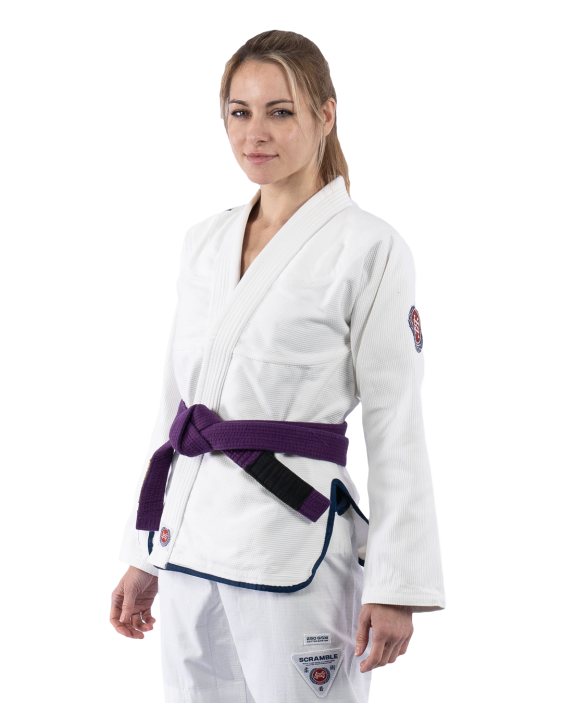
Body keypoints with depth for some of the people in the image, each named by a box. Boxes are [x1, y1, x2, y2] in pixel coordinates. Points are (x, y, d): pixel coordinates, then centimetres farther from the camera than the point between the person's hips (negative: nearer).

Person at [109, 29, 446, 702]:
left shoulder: (370, 248, -6)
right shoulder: (204, 242, 11)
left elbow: (397, 425, -8)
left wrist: (398, 587, -11)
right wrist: (143, 555, 15)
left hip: (295, 544, -6)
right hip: (191, 541, 6)